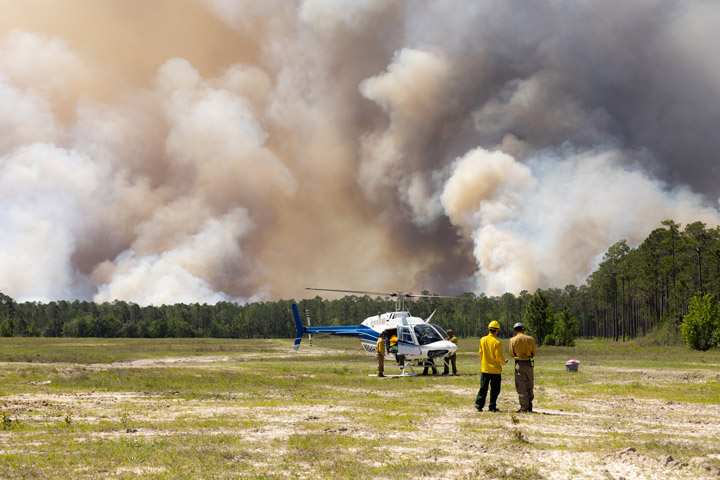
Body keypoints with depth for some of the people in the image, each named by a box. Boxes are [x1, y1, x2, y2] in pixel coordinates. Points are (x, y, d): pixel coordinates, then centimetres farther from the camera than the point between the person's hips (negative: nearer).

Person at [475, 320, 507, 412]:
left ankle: (478, 405, 8)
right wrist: (504, 362, 4)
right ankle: (492, 407, 7)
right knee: (494, 390, 6)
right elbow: (499, 357, -16)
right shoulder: (497, 342, -15)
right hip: (495, 370, -4)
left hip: (485, 369, 4)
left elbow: (480, 353, 8)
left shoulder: (482, 340, -1)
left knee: (483, 388, 11)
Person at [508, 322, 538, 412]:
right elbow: (534, 353, 5)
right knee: (529, 387, 15)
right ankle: (529, 406, 17)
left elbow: (511, 354, -1)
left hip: (519, 364, -3)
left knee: (521, 387, 1)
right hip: (530, 364, 3)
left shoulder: (513, 340, -6)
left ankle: (524, 407, -3)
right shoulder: (530, 339, 0)